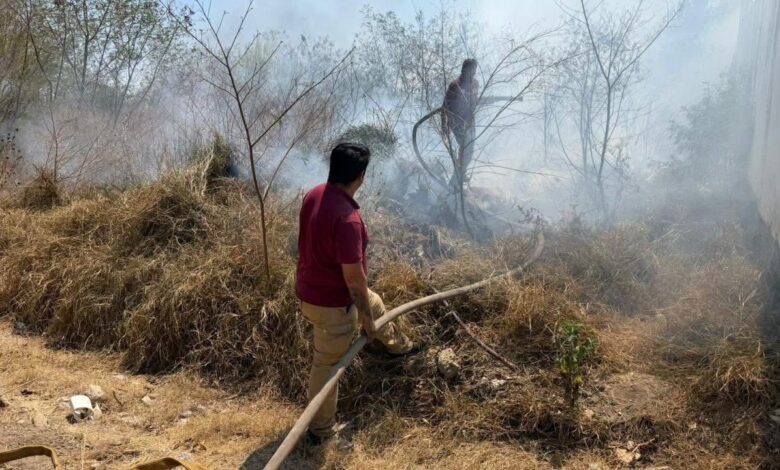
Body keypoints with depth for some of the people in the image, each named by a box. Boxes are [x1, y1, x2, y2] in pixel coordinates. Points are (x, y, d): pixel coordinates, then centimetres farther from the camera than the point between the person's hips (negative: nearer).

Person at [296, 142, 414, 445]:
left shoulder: (314, 195, -6)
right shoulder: (347, 217, -34)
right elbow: (353, 276, -28)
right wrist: (365, 317, -13)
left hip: (310, 290, 9)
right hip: (332, 303, -9)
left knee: (374, 303, 33)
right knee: (328, 364, 11)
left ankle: (393, 342, 63)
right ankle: (321, 429, 32)